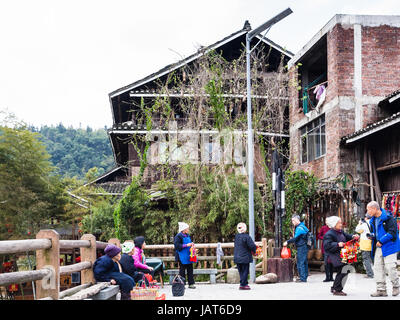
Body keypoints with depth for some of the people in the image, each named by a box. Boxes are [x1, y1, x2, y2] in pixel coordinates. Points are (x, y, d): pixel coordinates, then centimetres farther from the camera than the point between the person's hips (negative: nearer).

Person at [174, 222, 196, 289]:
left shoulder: (187, 235, 13)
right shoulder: (178, 236, -10)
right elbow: (177, 245, -18)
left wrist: (191, 244, 5)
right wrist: (186, 245, -20)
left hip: (188, 256, 7)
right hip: (182, 257, -7)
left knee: (190, 270, 6)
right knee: (182, 270, -1)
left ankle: (191, 284, 12)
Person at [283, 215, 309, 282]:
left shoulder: (300, 228, -15)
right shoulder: (302, 226, 17)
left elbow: (295, 238, -20)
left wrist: (287, 242, -11)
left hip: (301, 248, -10)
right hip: (304, 247, 10)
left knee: (300, 263, -8)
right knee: (304, 263, 13)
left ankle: (302, 278, -7)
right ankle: (305, 277, 18)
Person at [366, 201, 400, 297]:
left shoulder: (388, 218, -11)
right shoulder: (373, 220, 13)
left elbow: (392, 232, -17)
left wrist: (381, 241, -17)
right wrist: (372, 236, 2)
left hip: (389, 246, -8)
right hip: (378, 247, 8)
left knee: (390, 267, -8)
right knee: (377, 268, 3)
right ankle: (381, 290, 8)